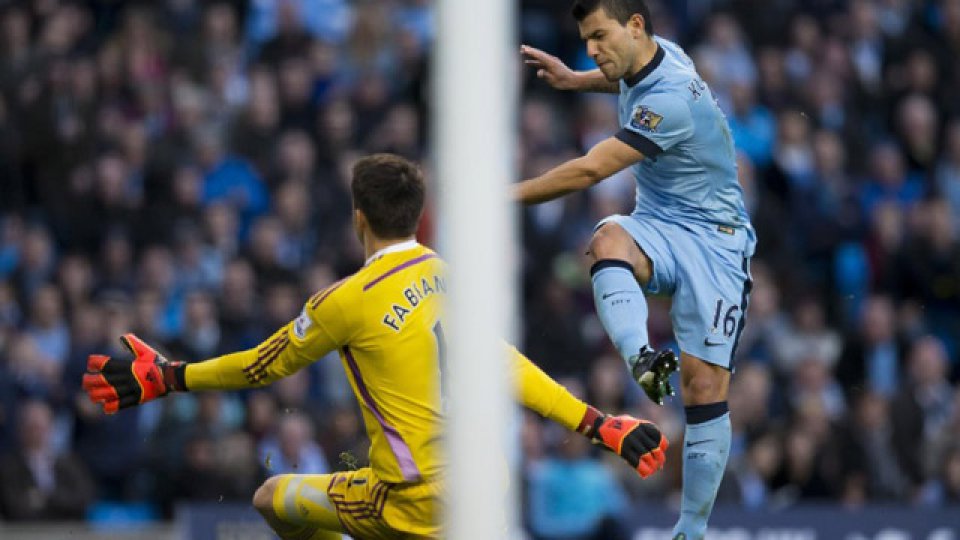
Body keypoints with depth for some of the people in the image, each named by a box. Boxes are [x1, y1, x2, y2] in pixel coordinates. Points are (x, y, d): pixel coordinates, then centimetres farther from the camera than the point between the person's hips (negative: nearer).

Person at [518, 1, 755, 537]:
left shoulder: (670, 100, -26)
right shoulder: (653, 55, 3)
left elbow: (590, 170, -26)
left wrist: (510, 196, -19)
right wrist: (573, 79, 24)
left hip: (712, 240, -7)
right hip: (657, 229, 7)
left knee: (706, 385, -12)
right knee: (608, 240, -32)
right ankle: (643, 359, -52)